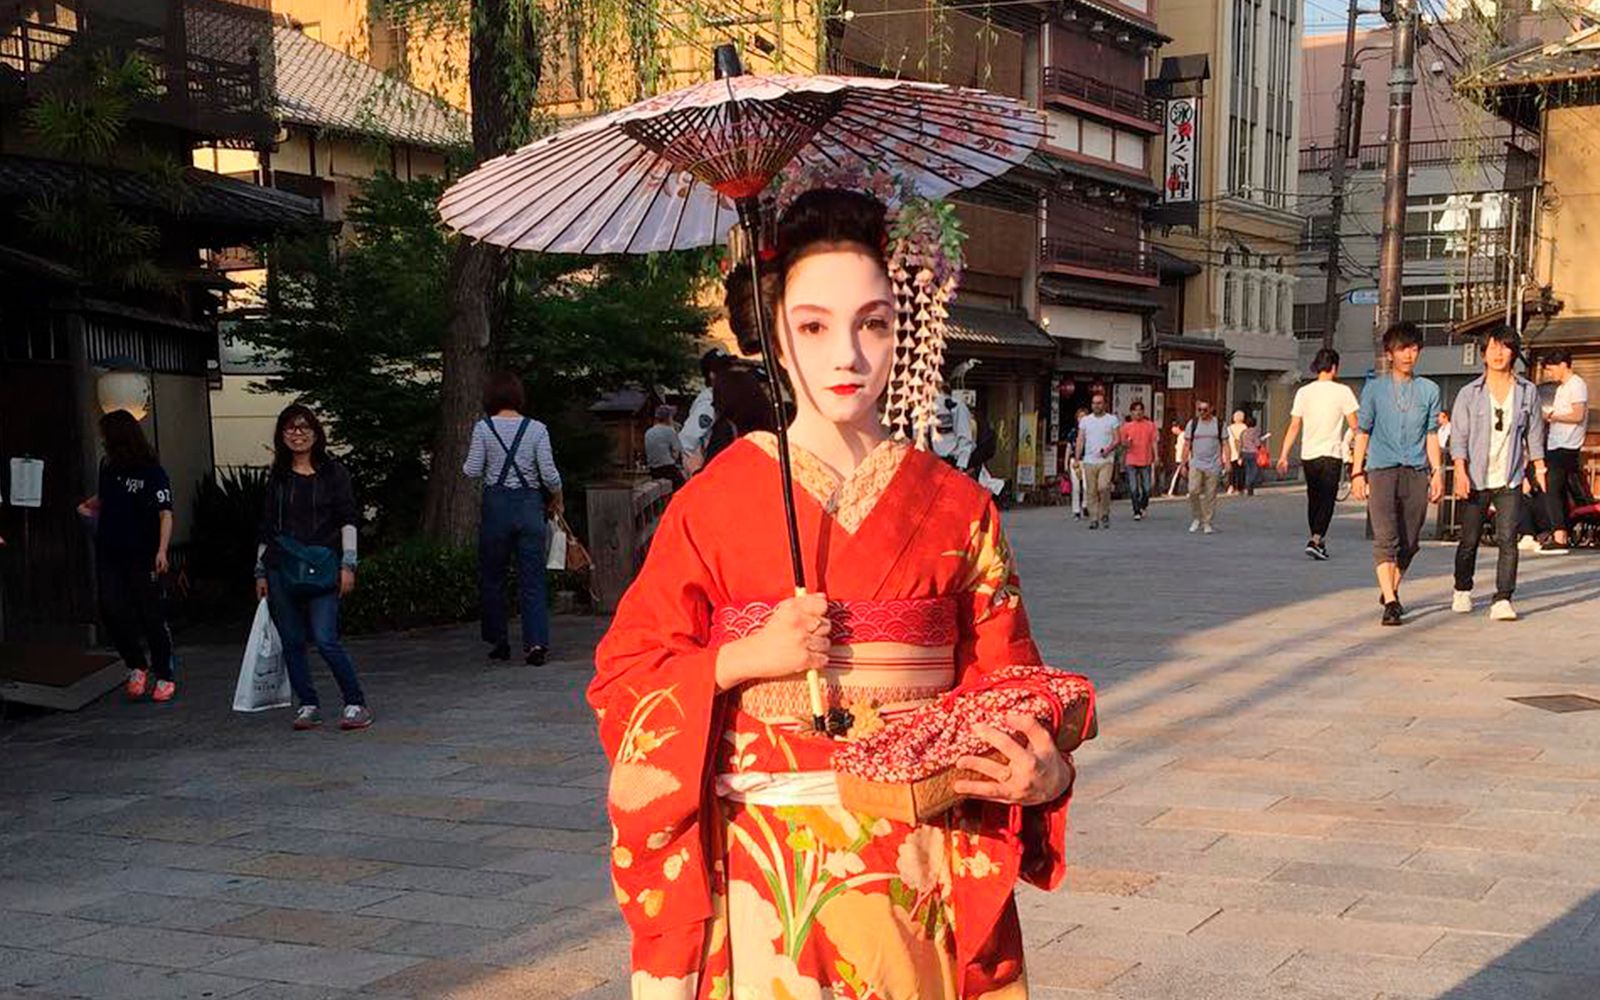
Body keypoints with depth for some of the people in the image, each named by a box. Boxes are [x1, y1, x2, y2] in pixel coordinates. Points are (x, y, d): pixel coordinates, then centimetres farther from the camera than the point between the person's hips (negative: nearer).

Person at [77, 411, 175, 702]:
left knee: (150, 614, -1)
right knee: (111, 610, -4)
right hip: (109, 554, 6)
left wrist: (162, 550, -28)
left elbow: (165, 514, -17)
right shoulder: (108, 467, 9)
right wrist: (88, 506, 7)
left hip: (142, 557, -5)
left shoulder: (152, 472, -10)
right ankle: (137, 667, 13)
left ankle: (165, 676, 11)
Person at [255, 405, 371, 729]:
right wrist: (261, 572, 13)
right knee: (292, 642, 4)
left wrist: (348, 564, -8)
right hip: (281, 568, 4)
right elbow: (266, 527, 17)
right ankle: (308, 706, 15)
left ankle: (356, 704, -3)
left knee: (325, 639, -13)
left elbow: (348, 519, 1)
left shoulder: (333, 472, 5)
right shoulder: (277, 477, 13)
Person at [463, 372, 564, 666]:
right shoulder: (537, 429, -1)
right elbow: (550, 474, -4)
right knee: (532, 578, 2)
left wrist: (466, 463, 17)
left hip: (496, 504, -1)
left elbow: (472, 471, -6)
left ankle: (499, 641, 18)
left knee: (492, 576, 13)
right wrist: (557, 498, 13)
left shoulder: (483, 428, -3)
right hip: (529, 504, 1)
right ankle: (536, 642, -10)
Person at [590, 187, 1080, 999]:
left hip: (919, 864, 2)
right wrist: (747, 660, -15)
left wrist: (1042, 773, -16)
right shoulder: (716, 501, -2)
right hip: (768, 869, -1)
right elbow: (625, 675, 1)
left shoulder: (957, 509, 3)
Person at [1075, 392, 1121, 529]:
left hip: (1106, 461, -3)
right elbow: (1080, 440, 11)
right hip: (1089, 461, 3)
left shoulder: (1112, 419, 5)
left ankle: (1105, 513, 0)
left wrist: (1108, 449, -18)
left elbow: (1116, 439, 2)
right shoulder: (1085, 421, 12)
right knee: (1091, 491, 2)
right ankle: (1094, 519, 7)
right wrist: (1077, 458, 1)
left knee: (1103, 487, -19)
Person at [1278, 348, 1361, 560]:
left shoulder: (1303, 392, 3)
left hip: (1308, 454, 4)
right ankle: (1316, 540, -18)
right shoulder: (1342, 391, -6)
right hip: (1331, 454, -4)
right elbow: (1354, 426, -6)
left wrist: (1284, 455, 4)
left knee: (1313, 499, 16)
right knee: (1327, 500, -1)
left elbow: (1294, 427, 2)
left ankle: (1318, 540, 26)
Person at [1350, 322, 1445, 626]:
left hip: (1416, 473, 3)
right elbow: (1363, 431, 8)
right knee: (1385, 538, -14)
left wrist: (1437, 471, 4)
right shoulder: (1374, 388, 8)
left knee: (1410, 542, 8)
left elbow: (1432, 434, 12)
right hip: (1382, 470, -3)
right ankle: (1390, 603, -19)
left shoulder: (1429, 390, 12)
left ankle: (1391, 589, 29)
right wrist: (1357, 472, 1)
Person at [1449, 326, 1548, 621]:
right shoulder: (1469, 393, 1)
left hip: (1510, 480, 1)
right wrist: (1461, 473, -13)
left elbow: (1534, 434, 14)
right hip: (1475, 479, -1)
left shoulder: (1528, 391, 6)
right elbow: (1459, 437, -2)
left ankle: (1502, 600, -11)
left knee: (1508, 539, -10)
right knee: (1469, 540, 8)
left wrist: (1539, 467, 10)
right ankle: (1462, 591, 30)